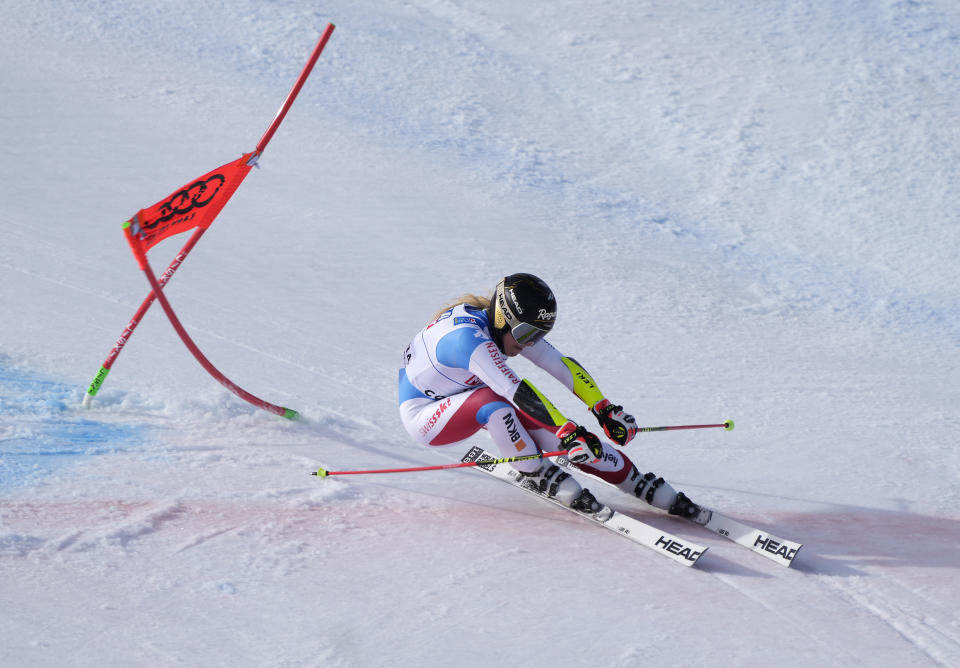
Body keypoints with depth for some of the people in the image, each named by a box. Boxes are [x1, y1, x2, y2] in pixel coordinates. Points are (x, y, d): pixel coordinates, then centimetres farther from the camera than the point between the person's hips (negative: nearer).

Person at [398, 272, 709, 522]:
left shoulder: (513, 328, -9)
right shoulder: (468, 337, -36)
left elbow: (562, 365, -7)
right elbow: (517, 391, -44)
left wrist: (605, 410, -17)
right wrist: (569, 431, -48)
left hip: (464, 405, 7)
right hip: (423, 415, -7)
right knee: (490, 399, -39)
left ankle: (649, 489, -6)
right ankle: (539, 475, -21)